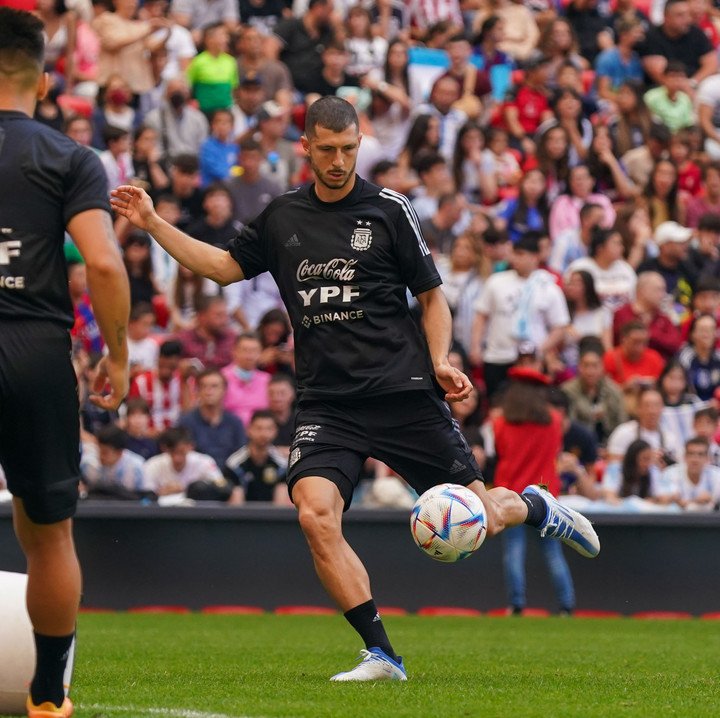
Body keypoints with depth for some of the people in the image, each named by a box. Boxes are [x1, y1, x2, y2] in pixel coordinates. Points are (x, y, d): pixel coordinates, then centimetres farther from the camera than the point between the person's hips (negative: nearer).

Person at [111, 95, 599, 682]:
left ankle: (533, 507, 36)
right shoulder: (282, 218, 11)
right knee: (315, 514, -22)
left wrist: (440, 362, -9)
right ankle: (382, 655, -13)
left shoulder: (388, 210, 1)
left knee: (478, 518, -3)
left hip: (403, 394, -2)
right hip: (328, 406, 2)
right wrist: (153, 223, 16)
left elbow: (432, 296, 6)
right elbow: (224, 266, 23)